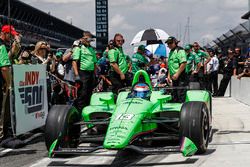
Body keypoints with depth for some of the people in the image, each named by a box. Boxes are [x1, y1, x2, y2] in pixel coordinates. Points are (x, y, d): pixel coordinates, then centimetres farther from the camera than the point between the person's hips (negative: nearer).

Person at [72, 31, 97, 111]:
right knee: (82, 94, -8)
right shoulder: (79, 48, -3)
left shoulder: (92, 49, 17)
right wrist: (76, 75, -18)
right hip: (83, 73, -7)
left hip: (91, 73, 7)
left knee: (89, 93, 11)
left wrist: (95, 74, 16)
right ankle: (80, 111, -5)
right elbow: (74, 62, -10)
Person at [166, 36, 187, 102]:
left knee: (181, 96, -9)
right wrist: (169, 75, 18)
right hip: (174, 77, 9)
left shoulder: (180, 50, -9)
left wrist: (177, 74, -21)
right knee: (175, 97, 12)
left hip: (180, 77, -9)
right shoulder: (171, 52, 19)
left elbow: (184, 63, -20)